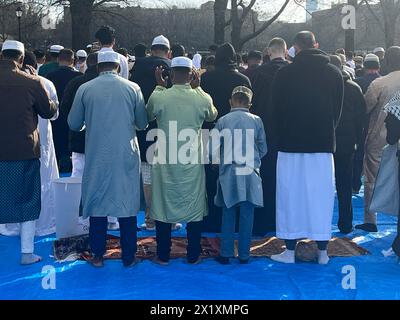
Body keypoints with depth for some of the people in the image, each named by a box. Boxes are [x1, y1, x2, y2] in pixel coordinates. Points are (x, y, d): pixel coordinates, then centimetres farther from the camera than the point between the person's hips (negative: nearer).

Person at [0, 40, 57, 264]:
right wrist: (55, 105, 21)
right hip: (25, 151, -2)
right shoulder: (31, 82, -11)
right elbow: (49, 112, 1)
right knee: (28, 201, 10)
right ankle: (27, 252, 14)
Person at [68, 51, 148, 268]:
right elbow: (142, 124, 3)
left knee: (97, 202, 10)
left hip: (96, 155, 0)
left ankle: (98, 256, 15)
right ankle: (129, 256, 13)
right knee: (127, 203, 7)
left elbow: (74, 124, 6)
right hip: (126, 155, 0)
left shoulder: (85, 89, -1)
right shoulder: (132, 88, -2)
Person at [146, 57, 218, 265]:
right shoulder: (203, 98, -8)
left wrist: (160, 86, 14)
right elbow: (212, 116, 15)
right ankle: (193, 256, 18)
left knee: (163, 207, 10)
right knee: (194, 208, 11)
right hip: (193, 163, 0)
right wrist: (198, 87, 14)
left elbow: (149, 116, 12)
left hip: (165, 163, 0)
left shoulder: (158, 97, -10)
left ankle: (163, 256, 17)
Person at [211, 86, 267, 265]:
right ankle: (244, 255, 10)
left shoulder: (222, 121, -1)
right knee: (247, 215, 5)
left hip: (228, 174, 0)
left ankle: (226, 254, 11)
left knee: (228, 214, 9)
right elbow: (263, 149, 7)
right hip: (250, 174, 0)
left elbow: (213, 150, -2)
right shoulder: (256, 121, 0)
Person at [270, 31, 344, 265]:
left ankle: (290, 251, 9)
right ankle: (323, 251, 13)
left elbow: (277, 110, 0)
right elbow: (338, 110, 8)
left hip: (292, 144, -2)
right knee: (321, 195, 8)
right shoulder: (334, 73, 3)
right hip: (324, 145, 2)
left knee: (291, 195, 5)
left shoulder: (285, 73, -5)